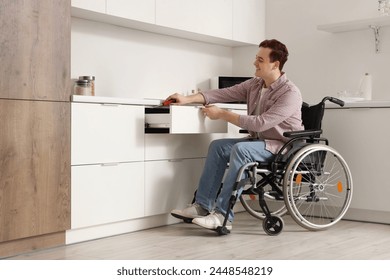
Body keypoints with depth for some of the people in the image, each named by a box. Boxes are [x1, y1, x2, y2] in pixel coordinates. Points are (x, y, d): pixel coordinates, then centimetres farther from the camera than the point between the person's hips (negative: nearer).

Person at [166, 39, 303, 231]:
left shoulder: (290, 93, -19)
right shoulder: (254, 85, 5)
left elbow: (260, 123, -26)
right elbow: (224, 93, 0)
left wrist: (222, 114, -21)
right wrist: (188, 99, -10)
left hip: (283, 145, -8)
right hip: (259, 141, 8)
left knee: (240, 149, -31)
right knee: (218, 146, -10)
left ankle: (223, 216, -31)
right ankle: (203, 206, -10)